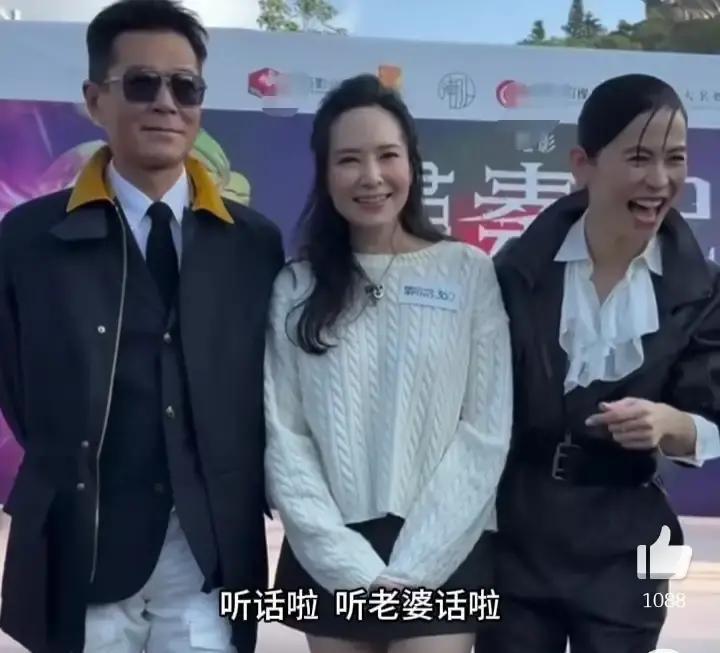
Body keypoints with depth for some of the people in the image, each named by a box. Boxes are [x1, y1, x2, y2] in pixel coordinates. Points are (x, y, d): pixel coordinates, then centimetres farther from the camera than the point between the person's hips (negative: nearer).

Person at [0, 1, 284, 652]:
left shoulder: (255, 242, 4)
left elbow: (267, 390, 8)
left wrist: (242, 495, 2)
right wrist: (75, 481, 1)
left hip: (214, 554, 1)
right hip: (80, 551, -1)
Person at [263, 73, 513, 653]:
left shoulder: (469, 273, -2)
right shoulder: (296, 288, 2)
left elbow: (487, 432, -4)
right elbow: (283, 437, -1)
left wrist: (410, 566, -9)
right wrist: (352, 564, -10)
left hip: (442, 558, -1)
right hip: (330, 563, 2)